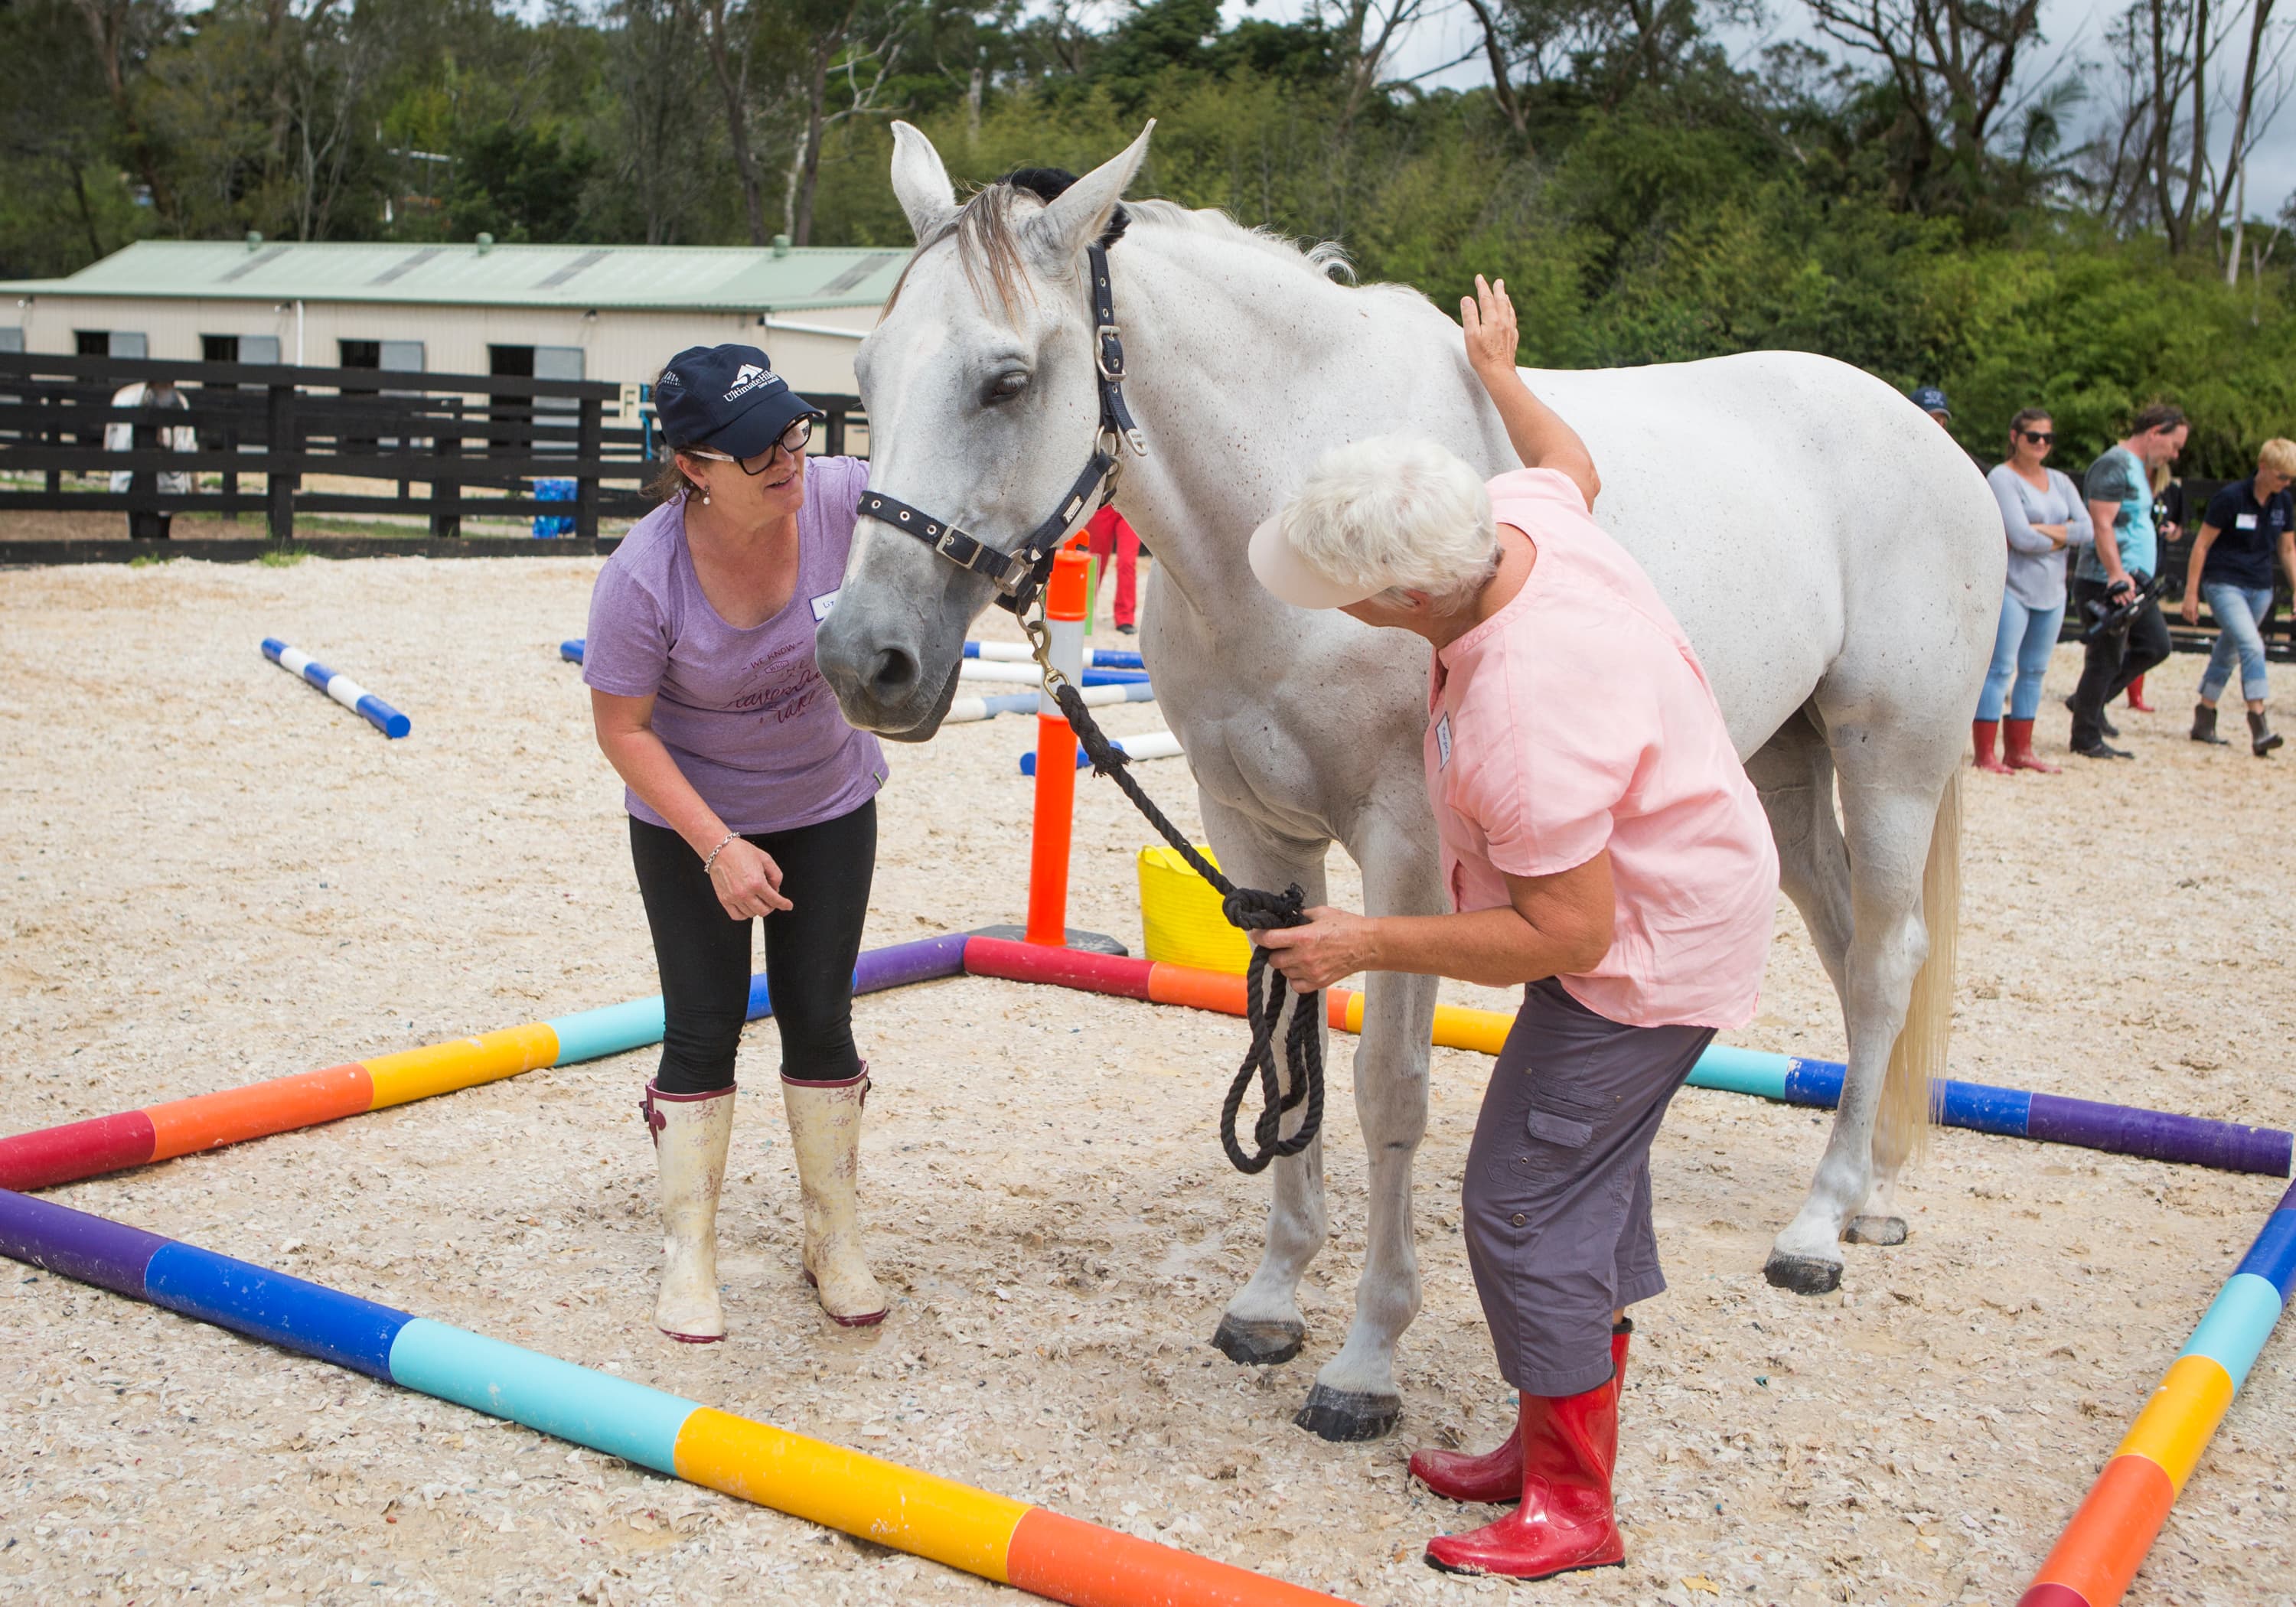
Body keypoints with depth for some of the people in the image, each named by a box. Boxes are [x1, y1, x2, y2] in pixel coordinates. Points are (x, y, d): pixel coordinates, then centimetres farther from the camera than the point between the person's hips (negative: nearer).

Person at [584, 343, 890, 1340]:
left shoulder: (840, 499, -23)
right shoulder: (643, 577, -28)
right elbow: (622, 730, -19)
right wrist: (717, 847, -24)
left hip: (830, 806, 2)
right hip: (691, 820, -2)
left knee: (820, 1020, 6)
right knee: (703, 1032, 0)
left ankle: (835, 1237, 24)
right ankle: (687, 1254, 17)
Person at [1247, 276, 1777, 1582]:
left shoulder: (1524, 715, -38)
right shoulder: (1520, 516, -12)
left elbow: (1569, 933, -31)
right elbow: (1573, 465, 15)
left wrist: (1372, 945, -25)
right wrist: (1502, 373, 32)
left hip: (1649, 949, -10)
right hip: (1675, 897, 10)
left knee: (1524, 1202, -4)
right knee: (1590, 1182, 19)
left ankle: (1571, 1508, 11)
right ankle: (1566, 1441, 34)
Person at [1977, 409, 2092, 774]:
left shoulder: (2060, 482, 13)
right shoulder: (2002, 478, -7)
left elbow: (2088, 529, 1)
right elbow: (2021, 537, -18)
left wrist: (2044, 531, -12)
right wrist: (2063, 536, -3)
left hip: (2051, 590, 7)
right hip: (2011, 587, -7)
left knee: (2034, 672, 10)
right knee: (2000, 669, -8)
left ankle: (2019, 750, 16)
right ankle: (1985, 755, -7)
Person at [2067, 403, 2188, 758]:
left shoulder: (2138, 466, 17)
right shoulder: (2114, 465, -14)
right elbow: (2102, 524, -23)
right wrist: (2117, 576, -29)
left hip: (2135, 581, 10)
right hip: (2106, 583, -10)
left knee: (2155, 646, 12)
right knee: (2106, 659, -3)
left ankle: (2090, 701, 22)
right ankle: (2086, 739, 8)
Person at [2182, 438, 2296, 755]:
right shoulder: (2231, 497, -13)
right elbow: (2202, 544, -9)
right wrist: (2191, 593, -9)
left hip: (2260, 588, 6)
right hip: (2223, 583, -6)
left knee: (2228, 653, 14)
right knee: (2252, 646, -22)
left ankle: (2204, 720, 26)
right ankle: (2259, 726, -26)